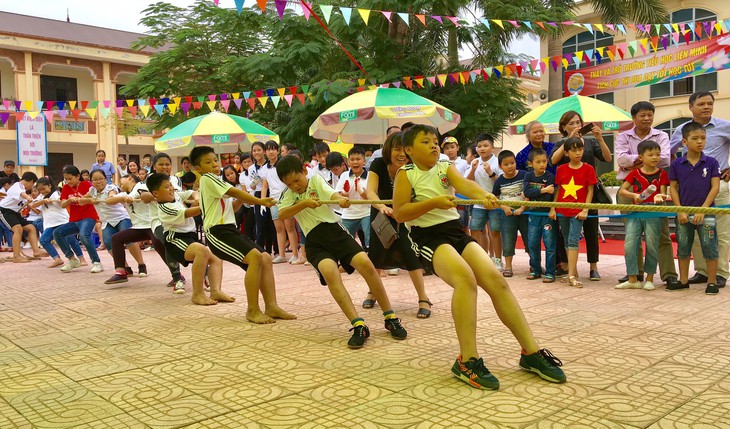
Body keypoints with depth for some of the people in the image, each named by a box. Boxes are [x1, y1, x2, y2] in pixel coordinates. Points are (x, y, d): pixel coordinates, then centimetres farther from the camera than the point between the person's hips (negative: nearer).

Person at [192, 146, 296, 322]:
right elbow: (234, 192, -9)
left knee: (266, 258, -2)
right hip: (218, 233, -10)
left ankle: (271, 306, -2)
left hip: (230, 230, 10)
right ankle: (252, 310, -19)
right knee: (255, 256, -27)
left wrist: (241, 200, 9)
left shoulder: (214, 181, 25)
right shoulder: (207, 178, -5)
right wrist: (260, 201, -6)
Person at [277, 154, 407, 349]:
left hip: (334, 230, 0)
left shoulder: (316, 179, 8)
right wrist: (304, 203, -19)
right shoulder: (289, 194, 14)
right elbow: (281, 215, -6)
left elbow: (330, 193, -15)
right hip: (315, 241, 0)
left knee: (366, 263, -20)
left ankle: (390, 318, -5)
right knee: (329, 272, -30)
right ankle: (358, 326, -32)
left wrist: (341, 199, -38)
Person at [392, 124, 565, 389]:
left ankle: (531, 352, -2)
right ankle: (467, 361, -26)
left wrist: (483, 195, -33)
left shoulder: (445, 168, 12)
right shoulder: (406, 174, 1)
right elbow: (399, 213, -9)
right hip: (428, 237, -5)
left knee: (496, 279, -11)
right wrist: (434, 202, -20)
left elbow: (463, 184, -10)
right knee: (465, 278, -31)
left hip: (456, 231, 5)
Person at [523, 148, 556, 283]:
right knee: (532, 243, 8)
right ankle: (536, 270, 21)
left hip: (548, 214, -4)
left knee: (549, 244, -2)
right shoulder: (529, 176, 3)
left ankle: (550, 273, 5)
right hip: (533, 214, 4)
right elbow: (526, 192, -12)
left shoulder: (550, 177, -7)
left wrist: (533, 195, -12)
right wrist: (543, 190, -17)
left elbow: (548, 197, -16)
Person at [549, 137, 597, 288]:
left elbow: (590, 191, -2)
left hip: (578, 212, -4)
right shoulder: (561, 169, 5)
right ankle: (574, 271, 23)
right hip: (562, 210, 4)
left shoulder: (588, 169, -3)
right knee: (567, 242, 11)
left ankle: (571, 275, -13)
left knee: (573, 240, -12)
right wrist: (552, 208, 5)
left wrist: (585, 210, -9)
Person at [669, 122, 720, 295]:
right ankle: (683, 281, 24)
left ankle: (712, 282, 13)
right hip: (683, 214, 2)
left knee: (710, 247, 2)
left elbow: (715, 187, -6)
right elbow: (673, 188, 2)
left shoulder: (712, 162, -3)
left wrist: (703, 210, -13)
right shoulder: (676, 164, 0)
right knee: (683, 247, 11)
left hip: (706, 213, -2)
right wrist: (680, 211, -7)